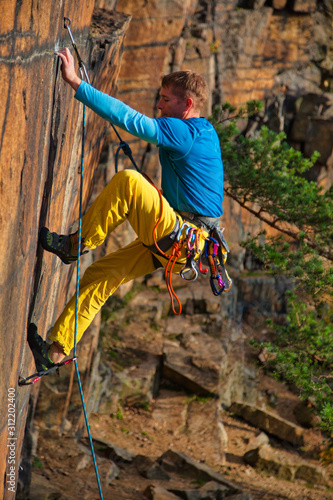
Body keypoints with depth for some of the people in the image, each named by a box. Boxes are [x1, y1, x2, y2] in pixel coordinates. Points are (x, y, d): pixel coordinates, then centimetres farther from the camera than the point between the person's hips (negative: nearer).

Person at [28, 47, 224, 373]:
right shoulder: (203, 132, 13)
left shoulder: (183, 132, -16)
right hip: (171, 242, 11)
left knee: (127, 181, -29)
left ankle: (75, 244, -14)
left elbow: (129, 118, -25)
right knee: (99, 276, 9)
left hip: (180, 239, -11)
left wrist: (77, 83, -25)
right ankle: (56, 350, 12)